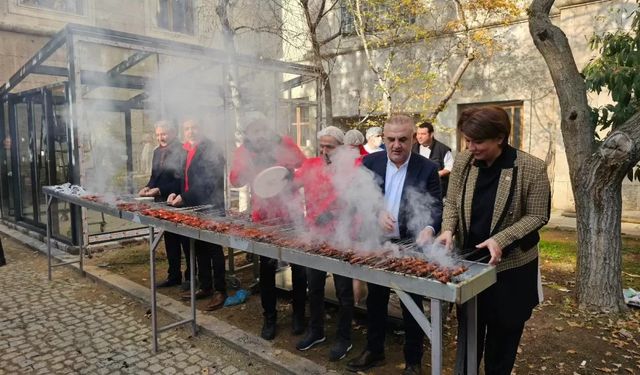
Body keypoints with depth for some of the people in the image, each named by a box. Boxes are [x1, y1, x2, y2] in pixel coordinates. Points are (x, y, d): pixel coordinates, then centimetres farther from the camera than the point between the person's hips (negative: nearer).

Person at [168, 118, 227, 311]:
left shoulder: (210, 150, -11)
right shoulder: (190, 151, 15)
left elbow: (208, 181, -19)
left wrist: (185, 197, -18)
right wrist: (178, 194, 3)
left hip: (210, 206, -8)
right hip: (195, 206, 9)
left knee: (214, 249, -1)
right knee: (200, 248, 14)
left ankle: (220, 290, 8)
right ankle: (205, 287, 26)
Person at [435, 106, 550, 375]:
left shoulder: (532, 168, -16)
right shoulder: (463, 161, -5)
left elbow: (537, 216, -12)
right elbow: (452, 202, 3)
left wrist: (500, 240, -24)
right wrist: (448, 229, -16)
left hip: (511, 266, -3)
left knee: (503, 333, 16)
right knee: (468, 331, 16)